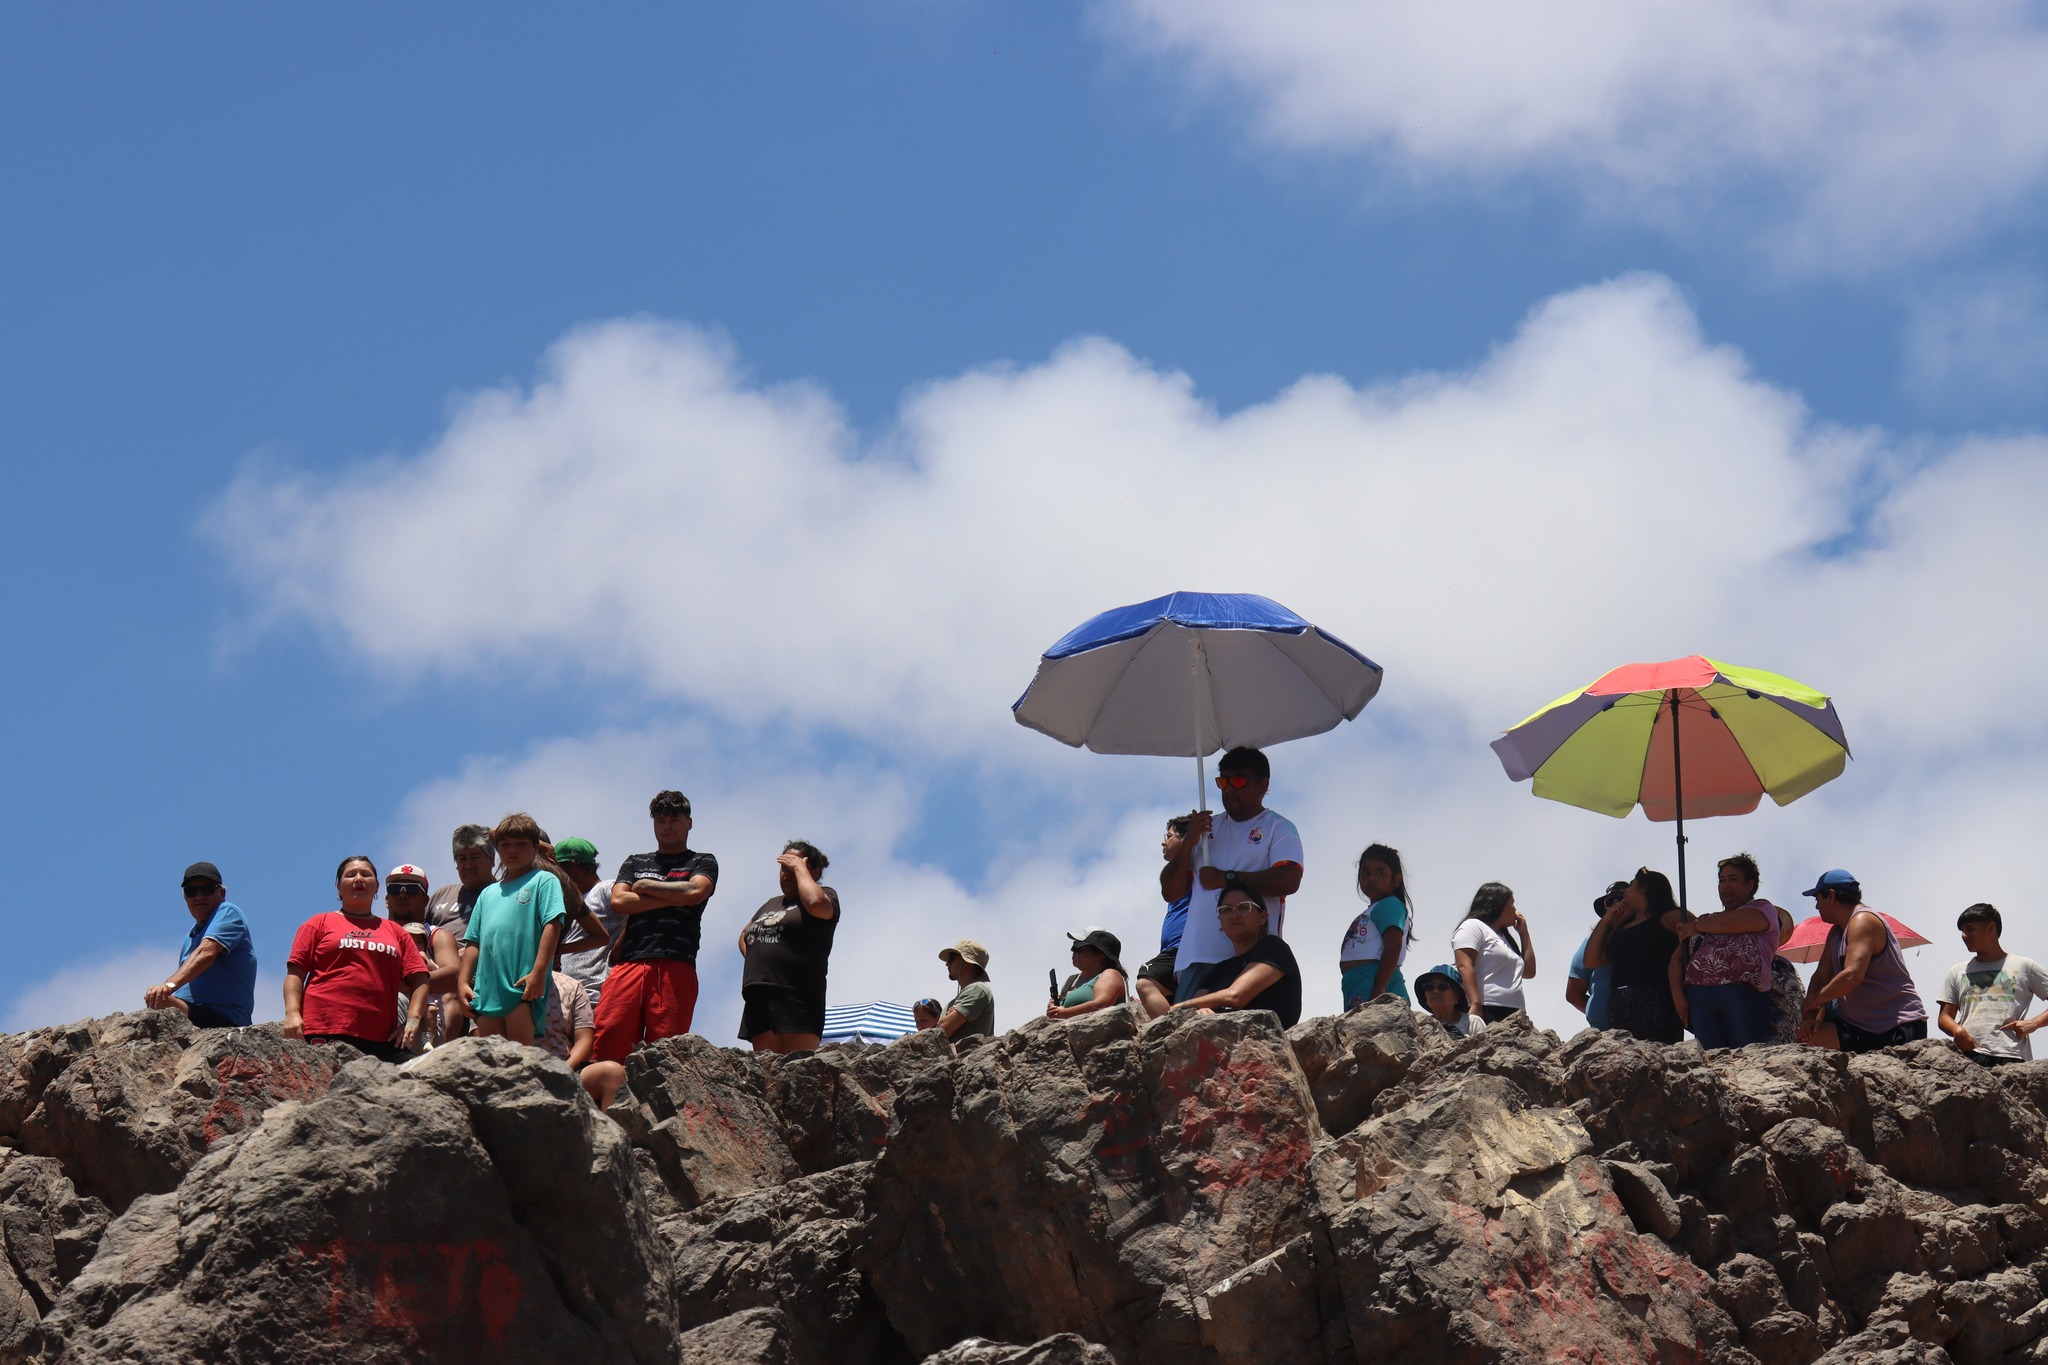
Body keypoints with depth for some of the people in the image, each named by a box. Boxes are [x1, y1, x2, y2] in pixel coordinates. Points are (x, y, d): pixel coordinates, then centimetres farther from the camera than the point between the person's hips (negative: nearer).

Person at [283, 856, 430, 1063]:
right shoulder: (321, 923, 18)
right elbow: (295, 972, 9)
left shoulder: (395, 932, 25)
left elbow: (419, 978, 19)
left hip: (381, 1037, 3)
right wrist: (292, 1013, -7)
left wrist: (413, 1019, 3)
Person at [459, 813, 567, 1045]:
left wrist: (538, 972, -17)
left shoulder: (544, 881, 6)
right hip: (487, 989, 6)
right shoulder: (488, 893, 24)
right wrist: (464, 982, 10)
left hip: (524, 987, -6)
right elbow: (473, 941, 22)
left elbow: (552, 926, -6)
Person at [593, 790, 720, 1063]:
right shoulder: (635, 863, 27)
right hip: (629, 965, 2)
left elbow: (695, 892, -2)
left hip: (675, 967, -2)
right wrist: (672, 899, 4)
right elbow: (618, 902, 9)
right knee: (607, 1045, -14)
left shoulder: (702, 863, 20)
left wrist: (646, 886, 8)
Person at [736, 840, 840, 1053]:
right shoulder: (771, 904, 29)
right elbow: (744, 936, 40)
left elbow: (815, 903, -17)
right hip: (759, 999, 7)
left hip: (797, 998, -7)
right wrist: (754, 960, 18)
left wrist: (799, 867, -3)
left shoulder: (826, 896, 8)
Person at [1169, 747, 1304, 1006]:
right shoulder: (1208, 827, 23)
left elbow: (1289, 880, -12)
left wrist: (1227, 878, -7)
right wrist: (1188, 842, 4)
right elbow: (1172, 891, 20)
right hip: (1197, 956, 4)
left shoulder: (1279, 828, 8)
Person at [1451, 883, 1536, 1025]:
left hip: (1511, 1015, 8)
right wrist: (1475, 1005, -22)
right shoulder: (1473, 926, 4)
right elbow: (1465, 966, -10)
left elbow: (1529, 972, 30)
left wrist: (1524, 933, 30)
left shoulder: (1504, 937, 31)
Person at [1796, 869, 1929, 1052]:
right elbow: (1821, 977, 13)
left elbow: (1851, 976, -25)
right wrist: (1814, 1014, -5)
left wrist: (1813, 1002, -14)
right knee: (1807, 1040, -3)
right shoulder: (1836, 932, 20)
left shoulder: (1863, 921, -12)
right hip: (1863, 1028, 9)